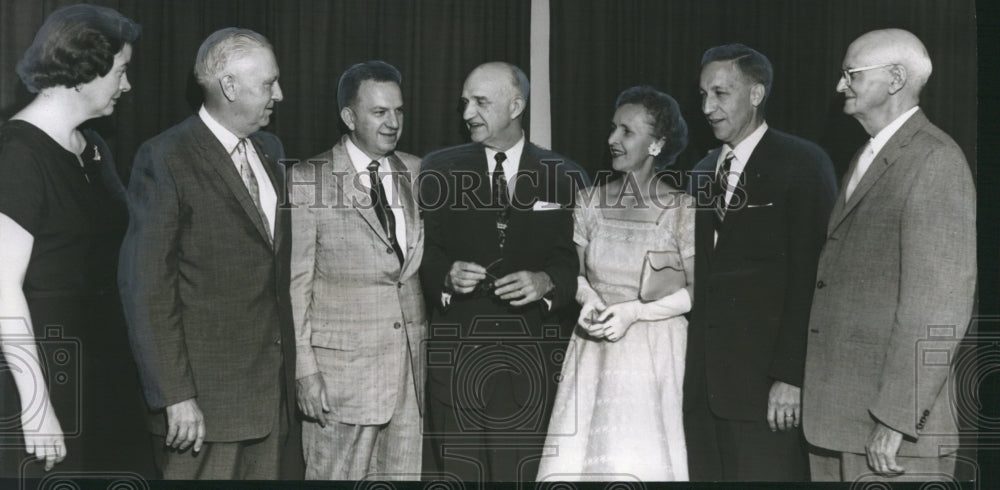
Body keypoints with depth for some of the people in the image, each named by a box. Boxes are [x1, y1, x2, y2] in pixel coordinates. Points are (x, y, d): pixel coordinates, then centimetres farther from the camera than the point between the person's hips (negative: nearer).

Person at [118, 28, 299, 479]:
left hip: (273, 389, 7)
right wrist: (175, 395, -16)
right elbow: (147, 285, -13)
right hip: (205, 397, -7)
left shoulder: (269, 150, 14)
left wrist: (289, 371, 11)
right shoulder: (165, 158, -9)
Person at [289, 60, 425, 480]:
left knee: (406, 471, 7)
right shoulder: (308, 181, -4)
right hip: (343, 368, -4)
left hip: (414, 366, 4)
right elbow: (296, 282, -6)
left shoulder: (417, 174, 10)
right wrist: (305, 371, -9)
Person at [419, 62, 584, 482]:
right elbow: (421, 253, 7)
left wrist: (546, 282, -12)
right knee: (456, 470, 1)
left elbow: (576, 259, 7)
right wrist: (447, 275, -12)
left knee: (523, 469, 1)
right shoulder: (439, 169, 7)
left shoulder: (560, 175, 7)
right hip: (456, 349, 0)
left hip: (530, 352, 0)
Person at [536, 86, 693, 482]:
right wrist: (588, 299, -8)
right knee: (576, 458, -1)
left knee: (641, 463, -3)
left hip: (655, 356, -3)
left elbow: (698, 290, -5)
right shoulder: (590, 202, 6)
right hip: (595, 354, 3)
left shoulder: (681, 210, -6)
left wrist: (634, 310, -13)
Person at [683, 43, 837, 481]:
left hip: (767, 379, -6)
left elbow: (810, 276, -10)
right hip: (704, 382, 6)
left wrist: (791, 375, -16)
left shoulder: (802, 163, -3)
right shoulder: (703, 172, 17)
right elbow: (702, 276, 15)